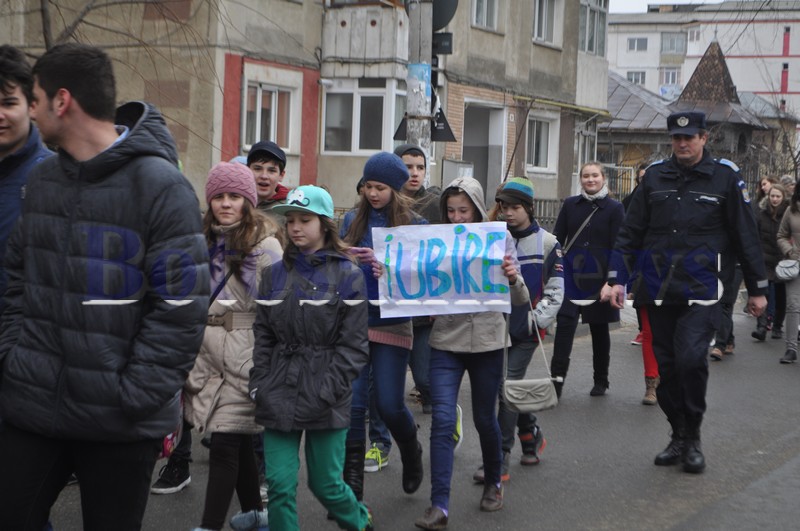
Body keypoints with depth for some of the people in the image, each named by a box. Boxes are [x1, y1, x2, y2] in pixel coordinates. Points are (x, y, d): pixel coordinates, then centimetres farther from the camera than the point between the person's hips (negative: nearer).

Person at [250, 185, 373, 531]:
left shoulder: (348, 276, -2)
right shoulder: (274, 274, 10)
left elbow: (354, 344, -7)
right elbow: (263, 335, 10)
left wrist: (327, 391, -14)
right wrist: (259, 384, -1)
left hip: (326, 400, -3)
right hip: (280, 395, 3)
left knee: (326, 483, 6)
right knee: (279, 483, -1)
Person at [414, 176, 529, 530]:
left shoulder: (499, 239, -2)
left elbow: (520, 300, -5)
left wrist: (513, 278, -27)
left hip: (487, 342, 0)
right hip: (446, 343, 1)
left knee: (484, 418, 12)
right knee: (442, 421, -8)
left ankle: (493, 482, 37)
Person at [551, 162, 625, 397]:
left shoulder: (614, 208, -1)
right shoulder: (570, 204, 7)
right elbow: (557, 238, 9)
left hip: (598, 276, -1)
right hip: (571, 273, 1)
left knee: (599, 328, 10)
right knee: (564, 325, -11)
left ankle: (601, 381, 23)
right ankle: (556, 380, -13)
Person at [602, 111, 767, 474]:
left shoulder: (725, 177, 0)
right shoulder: (655, 176, 8)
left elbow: (746, 235, 4)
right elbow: (631, 231, 10)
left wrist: (757, 288, 6)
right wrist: (617, 279, 2)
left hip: (701, 290, -4)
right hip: (658, 290, 4)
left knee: (691, 359, -17)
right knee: (667, 365, 8)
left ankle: (692, 438, 1)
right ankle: (678, 435, 23)